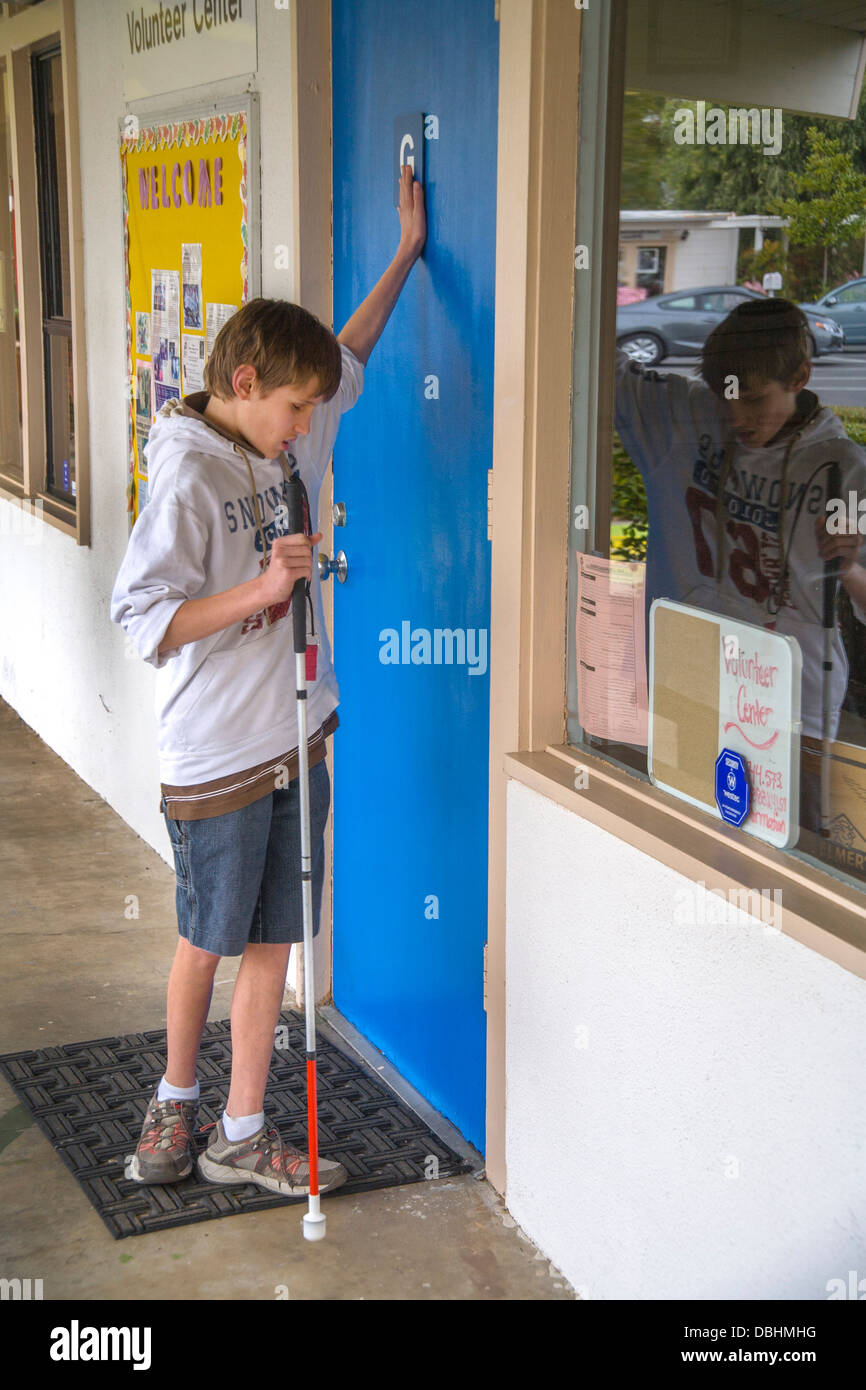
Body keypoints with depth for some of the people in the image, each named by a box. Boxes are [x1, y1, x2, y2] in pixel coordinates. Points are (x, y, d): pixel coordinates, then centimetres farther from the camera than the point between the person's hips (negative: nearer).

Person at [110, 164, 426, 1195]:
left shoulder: (288, 441, 6)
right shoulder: (189, 474, -16)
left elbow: (348, 359, 24)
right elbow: (141, 618, -21)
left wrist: (407, 251, 25)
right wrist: (260, 589, -28)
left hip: (294, 742, 7)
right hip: (215, 757, -7)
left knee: (270, 946, 10)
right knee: (204, 945, 10)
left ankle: (240, 1136, 23)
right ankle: (175, 1101, 32)